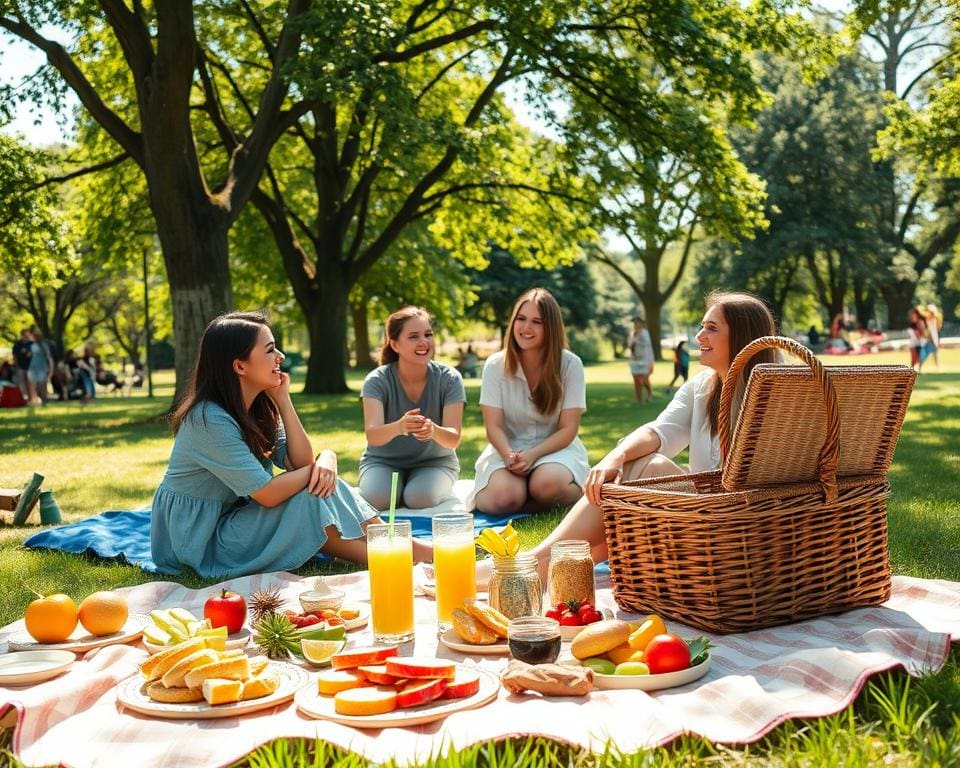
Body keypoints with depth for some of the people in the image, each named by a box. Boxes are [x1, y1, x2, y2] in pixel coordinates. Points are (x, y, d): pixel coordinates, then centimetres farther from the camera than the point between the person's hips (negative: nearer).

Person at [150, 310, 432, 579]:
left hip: (236, 515, 8)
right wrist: (318, 467, -10)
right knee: (311, 498, -19)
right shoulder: (210, 419, -25)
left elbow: (299, 463, -5)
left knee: (323, 483, -8)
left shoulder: (258, 408, 3)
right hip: (202, 542, -8)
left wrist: (283, 399, -12)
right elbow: (268, 494, -25)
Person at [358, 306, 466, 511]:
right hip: (384, 460, 1)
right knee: (377, 497, -30)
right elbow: (372, 435, -29)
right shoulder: (377, 380, -16)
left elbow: (453, 439, -22)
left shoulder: (449, 379, -14)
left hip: (434, 461, 0)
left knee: (420, 498, -31)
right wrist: (398, 427, -54)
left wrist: (434, 431, -48)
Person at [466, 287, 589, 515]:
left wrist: (533, 455, -22)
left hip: (556, 448, -1)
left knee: (548, 485, -36)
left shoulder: (570, 365, -5)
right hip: (508, 448, 1)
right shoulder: (496, 365, -3)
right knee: (504, 498, -31)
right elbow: (494, 426, -6)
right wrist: (509, 455, -27)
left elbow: (568, 428, -6)